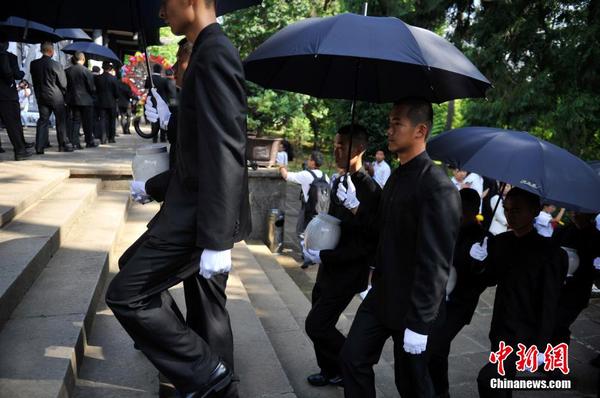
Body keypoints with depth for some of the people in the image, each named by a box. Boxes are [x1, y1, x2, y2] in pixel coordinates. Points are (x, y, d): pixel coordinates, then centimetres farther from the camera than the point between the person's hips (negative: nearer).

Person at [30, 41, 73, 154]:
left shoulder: (34, 64, 1)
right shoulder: (55, 65, -12)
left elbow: (34, 81, 8)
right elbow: (63, 83, -7)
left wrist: (38, 93, 17)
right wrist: (63, 94, 8)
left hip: (40, 96, 4)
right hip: (56, 96, -4)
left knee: (42, 120, 7)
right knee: (61, 121, 6)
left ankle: (39, 147, 2)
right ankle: (64, 145, 10)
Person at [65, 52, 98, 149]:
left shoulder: (67, 71, 3)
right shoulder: (86, 71, -12)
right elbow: (91, 87, -10)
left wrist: (68, 96, 16)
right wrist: (93, 94, 9)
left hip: (72, 100, 4)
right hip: (85, 100, -4)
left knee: (75, 121, 8)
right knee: (87, 122, 7)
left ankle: (75, 142, 3)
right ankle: (89, 142, 14)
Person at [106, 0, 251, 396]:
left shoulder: (214, 53, -16)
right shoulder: (209, 51, 16)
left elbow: (225, 151, -25)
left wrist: (217, 240, -26)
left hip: (201, 211, -10)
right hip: (194, 204, 10)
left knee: (126, 294, -6)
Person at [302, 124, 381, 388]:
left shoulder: (369, 190, -21)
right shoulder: (339, 182, 5)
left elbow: (368, 243, -23)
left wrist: (324, 256, -22)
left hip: (346, 274, -8)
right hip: (329, 269, 8)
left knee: (316, 324, -4)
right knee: (321, 324, 16)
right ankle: (332, 372, 38)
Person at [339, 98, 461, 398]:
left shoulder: (437, 186, -20)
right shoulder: (396, 177, 8)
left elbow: (435, 263, -23)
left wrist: (419, 322, -21)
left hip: (411, 305, -7)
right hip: (382, 294, 8)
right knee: (352, 357, 12)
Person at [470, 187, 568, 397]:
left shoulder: (549, 251, -14)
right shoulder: (500, 242, 1)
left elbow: (550, 303, -13)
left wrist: (541, 346, -14)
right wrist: (480, 262, -10)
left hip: (525, 333, -6)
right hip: (500, 327, 6)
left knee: (488, 379, -18)